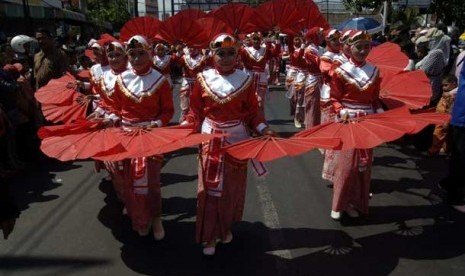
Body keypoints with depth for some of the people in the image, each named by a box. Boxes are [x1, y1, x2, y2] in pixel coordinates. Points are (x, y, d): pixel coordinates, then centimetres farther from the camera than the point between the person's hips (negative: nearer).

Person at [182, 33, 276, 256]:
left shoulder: (245, 80, -3)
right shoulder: (204, 78, -3)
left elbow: (252, 112, 0)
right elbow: (196, 111, 1)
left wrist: (263, 129, -15)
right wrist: (184, 126, -15)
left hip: (236, 140, 1)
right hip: (211, 139, 0)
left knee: (233, 186, 13)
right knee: (210, 186, 4)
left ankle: (227, 226, 36)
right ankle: (210, 235, 16)